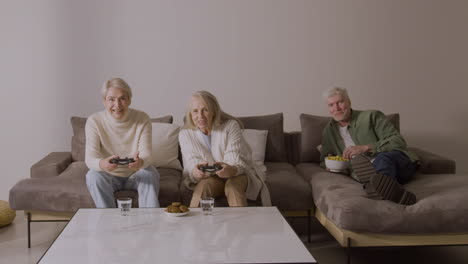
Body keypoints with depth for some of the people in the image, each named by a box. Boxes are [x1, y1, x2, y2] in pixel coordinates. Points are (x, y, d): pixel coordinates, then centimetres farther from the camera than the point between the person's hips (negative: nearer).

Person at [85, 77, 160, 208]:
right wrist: (102, 164, -49)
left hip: (136, 175, 0)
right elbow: (90, 158, -23)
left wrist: (140, 162, -48)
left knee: (150, 172, -30)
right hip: (109, 177, 0)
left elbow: (146, 155, -21)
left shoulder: (142, 119, -13)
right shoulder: (94, 121, -14)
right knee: (93, 175, -30)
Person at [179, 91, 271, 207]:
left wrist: (231, 170, -47)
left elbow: (236, 162, -22)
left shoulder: (230, 126, -15)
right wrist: (195, 173, -42)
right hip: (209, 178, 1)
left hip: (237, 174, -1)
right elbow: (191, 164, -16)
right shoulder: (185, 134, -7)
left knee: (233, 185, -34)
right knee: (205, 184, -32)